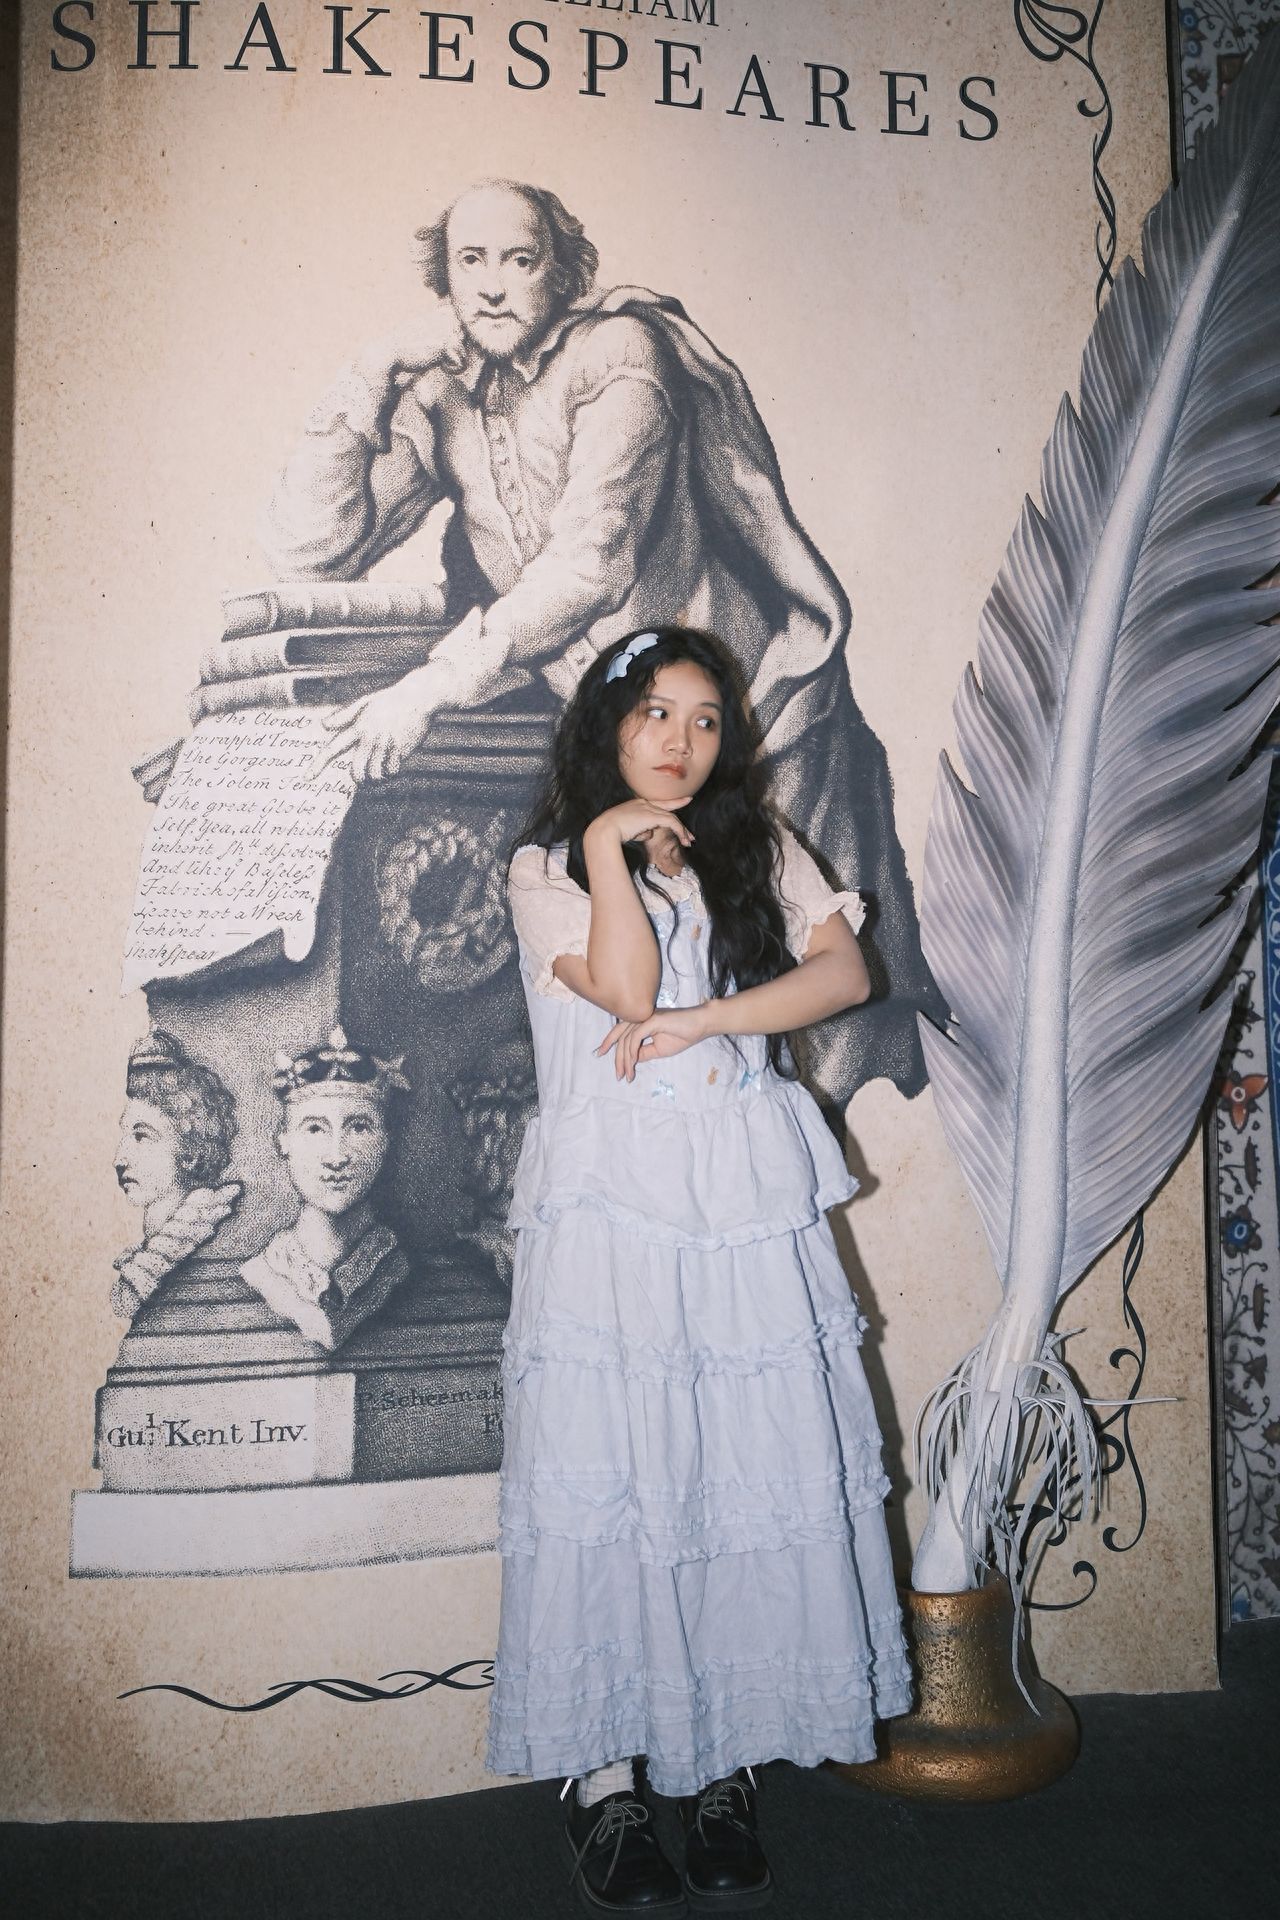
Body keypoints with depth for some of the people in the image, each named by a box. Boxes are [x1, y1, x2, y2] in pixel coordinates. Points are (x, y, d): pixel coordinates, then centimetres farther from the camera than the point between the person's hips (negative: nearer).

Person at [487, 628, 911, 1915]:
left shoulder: (761, 851, 15)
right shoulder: (547, 863, 6)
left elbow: (844, 971, 0)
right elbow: (628, 987, -9)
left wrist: (702, 1022, -10)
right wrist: (611, 845, -6)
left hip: (749, 1203, 3)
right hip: (611, 1201, -2)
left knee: (758, 1471, 2)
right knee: (608, 1470, -2)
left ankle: (725, 1766, 15)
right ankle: (606, 1776, 10)